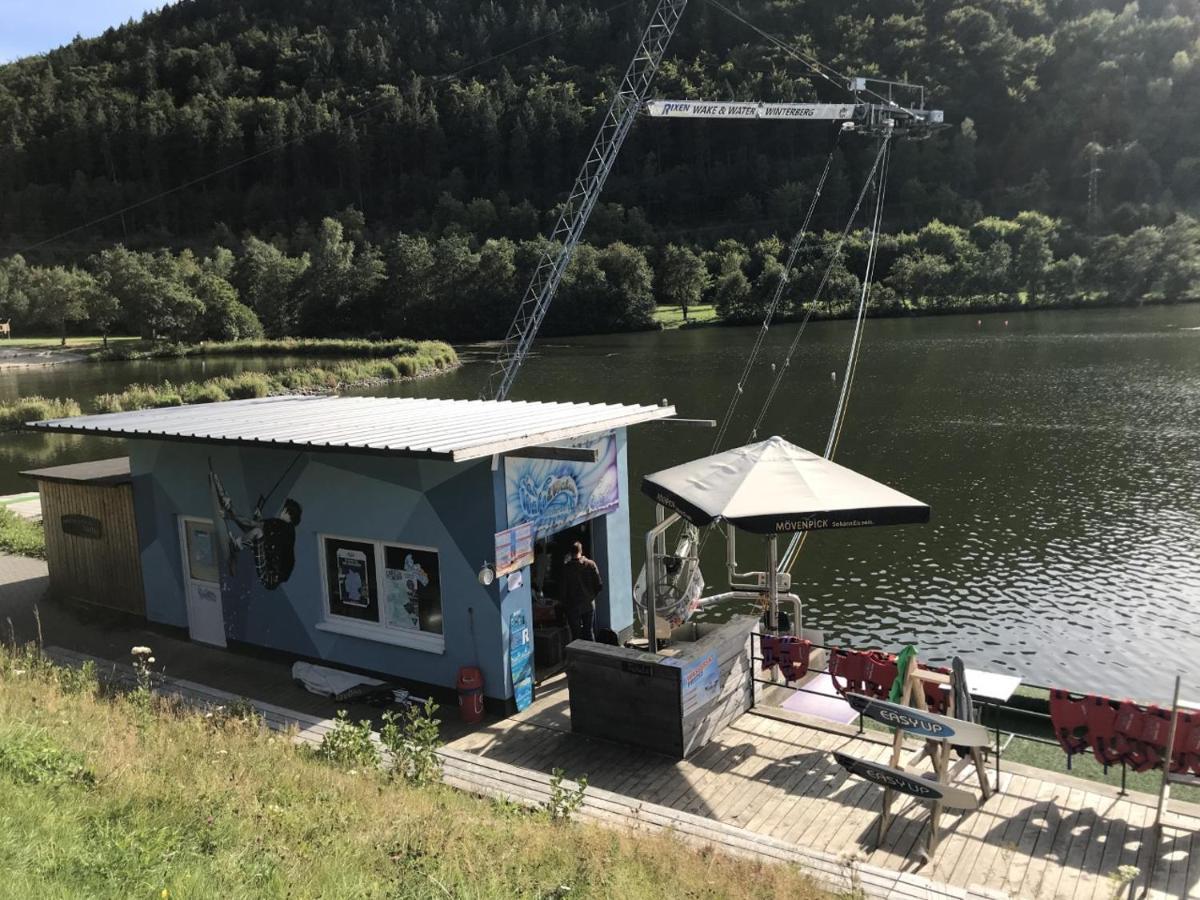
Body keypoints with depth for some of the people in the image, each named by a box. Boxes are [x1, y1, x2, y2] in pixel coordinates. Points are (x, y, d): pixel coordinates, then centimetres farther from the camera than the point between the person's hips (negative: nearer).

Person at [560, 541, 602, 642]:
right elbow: (599, 586, -7)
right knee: (589, 632, 14)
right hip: (589, 604, 2)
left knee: (576, 634, 7)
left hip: (573, 606, -2)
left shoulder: (566, 568, -13)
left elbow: (564, 589, -9)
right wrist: (592, 596, 10)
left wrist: (564, 605, 4)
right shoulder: (591, 564, -7)